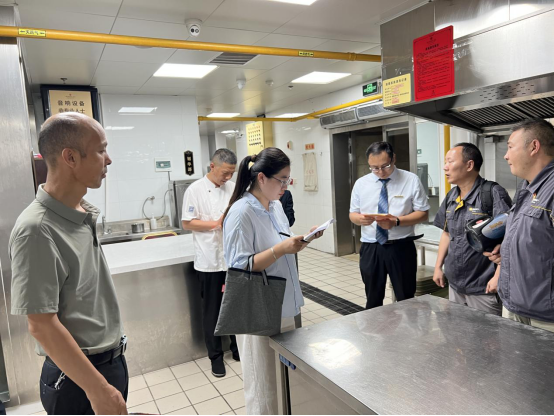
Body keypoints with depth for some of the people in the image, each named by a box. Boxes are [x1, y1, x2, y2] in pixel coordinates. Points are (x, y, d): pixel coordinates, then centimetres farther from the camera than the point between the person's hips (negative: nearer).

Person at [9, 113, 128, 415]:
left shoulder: (84, 213, 1)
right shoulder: (37, 229, -24)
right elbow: (42, 326, -24)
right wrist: (99, 390, -21)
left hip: (113, 362, 8)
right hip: (78, 377, -7)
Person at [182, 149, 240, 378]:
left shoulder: (233, 188, 5)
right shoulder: (195, 190, -7)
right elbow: (187, 223, -8)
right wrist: (217, 223, -18)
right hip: (210, 260, -4)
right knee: (212, 310, 9)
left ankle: (237, 348, 34)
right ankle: (216, 356, 24)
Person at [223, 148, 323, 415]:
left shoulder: (275, 205, 6)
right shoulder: (242, 212, -20)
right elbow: (239, 267, -21)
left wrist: (302, 240, -1)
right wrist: (280, 249, -28)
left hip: (284, 307, 8)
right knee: (264, 387, 9)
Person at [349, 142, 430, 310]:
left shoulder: (411, 180, -3)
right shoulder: (361, 183, 4)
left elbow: (423, 214, -4)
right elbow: (353, 214, 10)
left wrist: (397, 221, -21)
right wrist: (360, 218, -15)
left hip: (401, 248, -2)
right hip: (370, 249, 2)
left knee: (406, 300, 11)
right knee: (373, 300, 13)